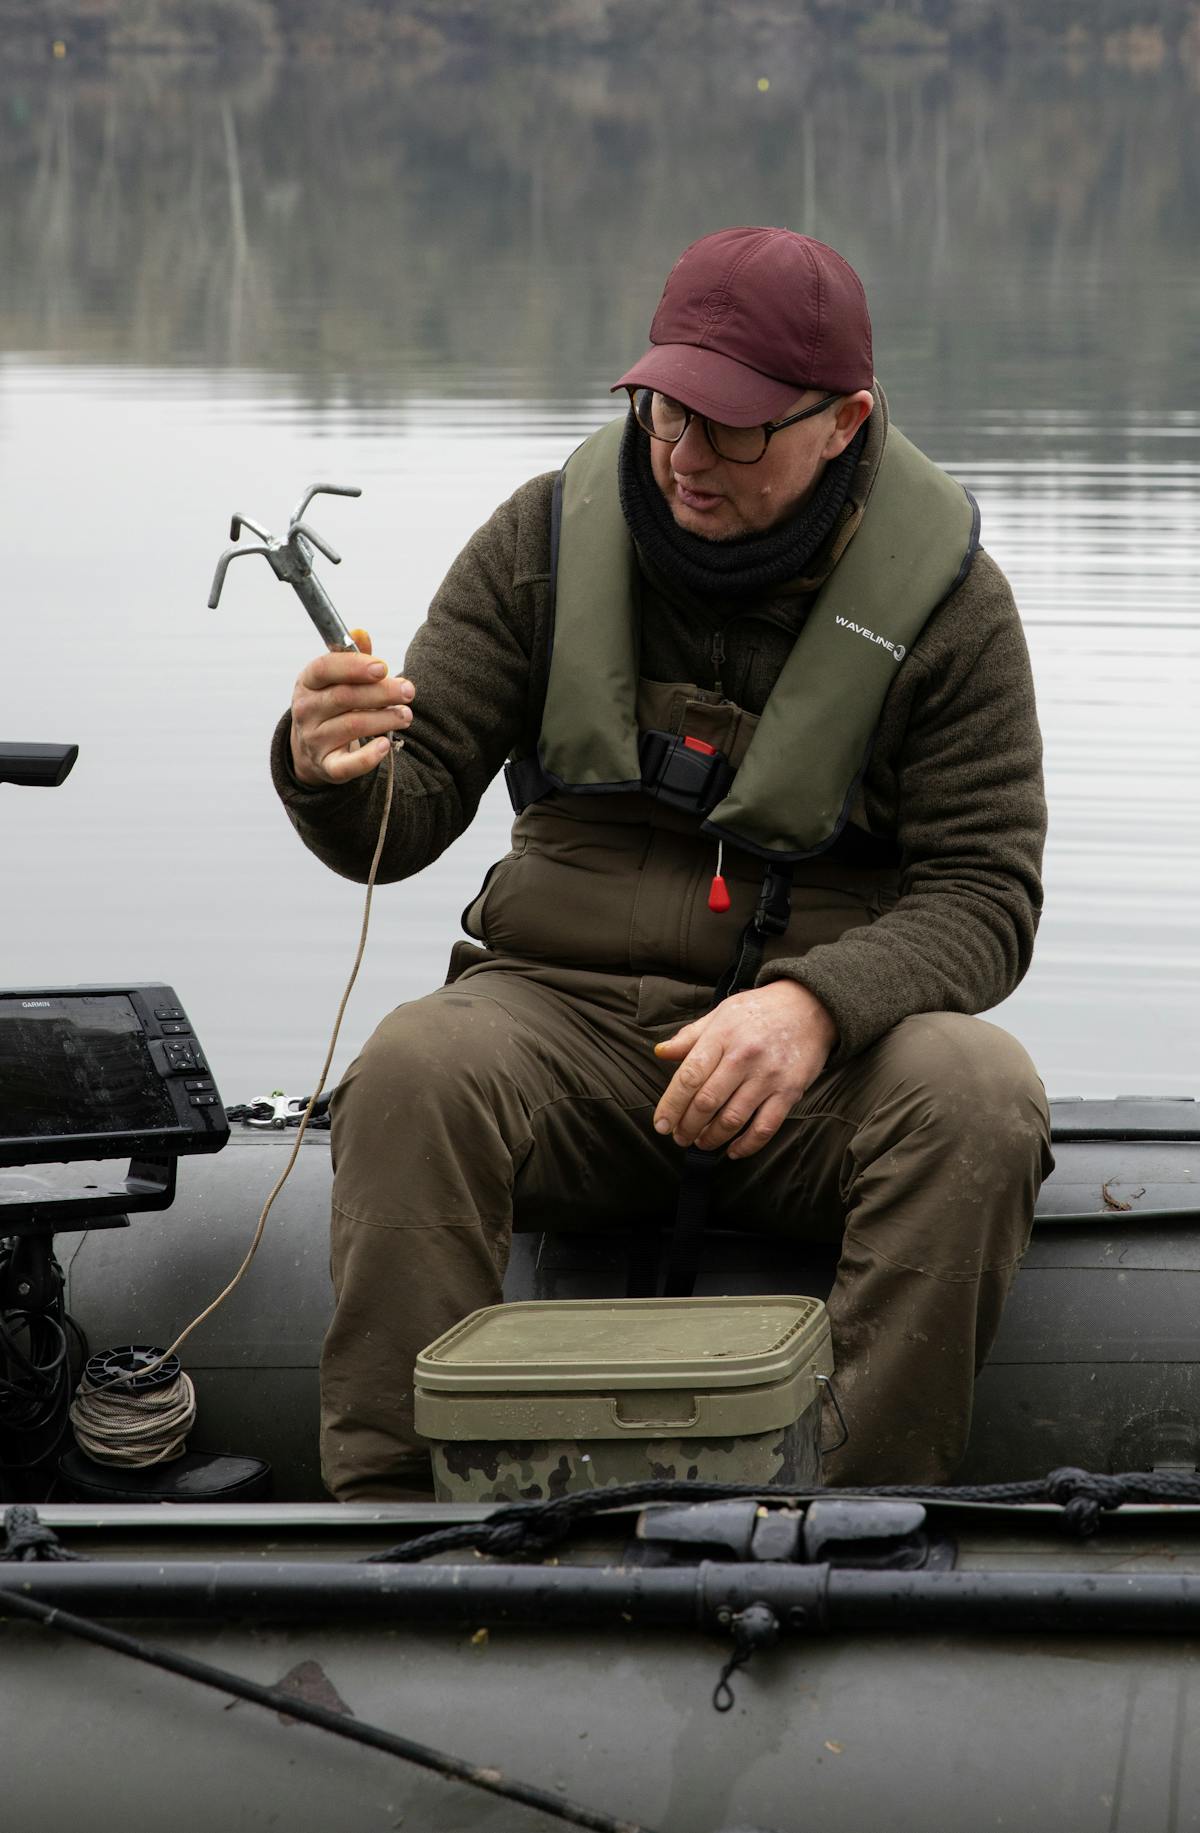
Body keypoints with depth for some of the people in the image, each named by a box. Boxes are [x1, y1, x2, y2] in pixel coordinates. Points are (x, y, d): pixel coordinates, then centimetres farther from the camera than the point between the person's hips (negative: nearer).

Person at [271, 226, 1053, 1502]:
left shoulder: (942, 594, -1)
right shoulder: (548, 538, 4)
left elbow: (984, 894, -5)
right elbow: (405, 821, 3)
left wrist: (815, 1004, -26)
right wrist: (332, 774, -24)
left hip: (814, 1056, -1)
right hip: (564, 1005, 1)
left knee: (976, 1094, -32)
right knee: (417, 1067, -31)